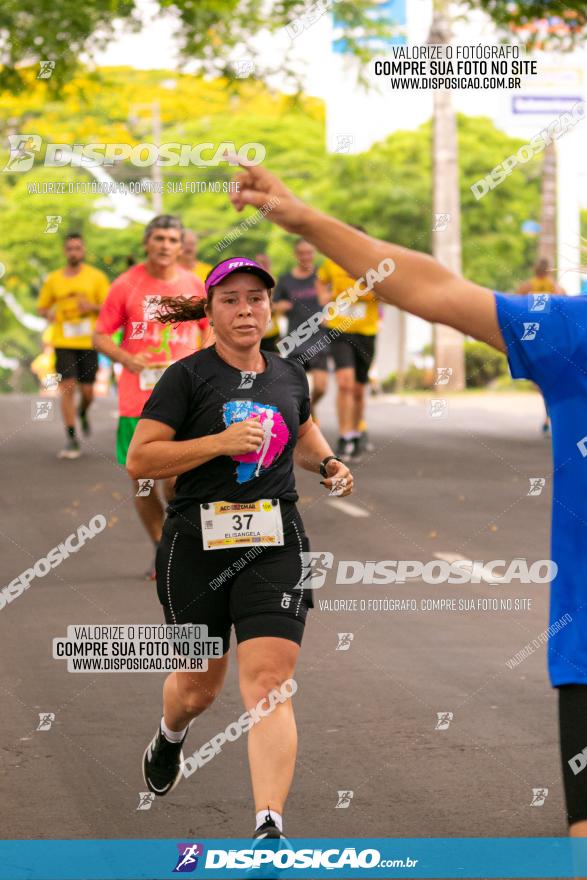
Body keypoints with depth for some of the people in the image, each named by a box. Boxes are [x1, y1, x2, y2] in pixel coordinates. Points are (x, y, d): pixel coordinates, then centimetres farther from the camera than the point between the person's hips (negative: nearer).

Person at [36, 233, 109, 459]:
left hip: (88, 342, 0)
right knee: (67, 388, -9)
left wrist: (92, 307, -17)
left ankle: (82, 413, 39)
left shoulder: (96, 277, 2)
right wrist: (50, 315, -8)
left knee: (87, 391, 3)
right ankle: (71, 439, -4)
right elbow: (41, 307, 15)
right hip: (63, 343, 0)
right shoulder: (53, 279, 7)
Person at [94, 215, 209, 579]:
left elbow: (209, 328, 19)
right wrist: (127, 359, -16)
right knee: (142, 478, 7)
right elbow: (101, 336, 2)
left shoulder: (194, 286, 3)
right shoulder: (126, 285, -2)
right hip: (136, 397, 1)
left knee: (175, 476, -15)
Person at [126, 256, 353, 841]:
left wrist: (327, 462, 14)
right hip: (197, 545, -2)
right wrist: (221, 442, -18)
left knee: (268, 684, -15)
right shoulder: (188, 376, -4)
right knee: (199, 687, 15)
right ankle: (169, 738, 52)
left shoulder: (290, 376, 11)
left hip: (274, 545, 2)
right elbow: (138, 459, -10)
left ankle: (269, 826, -22)